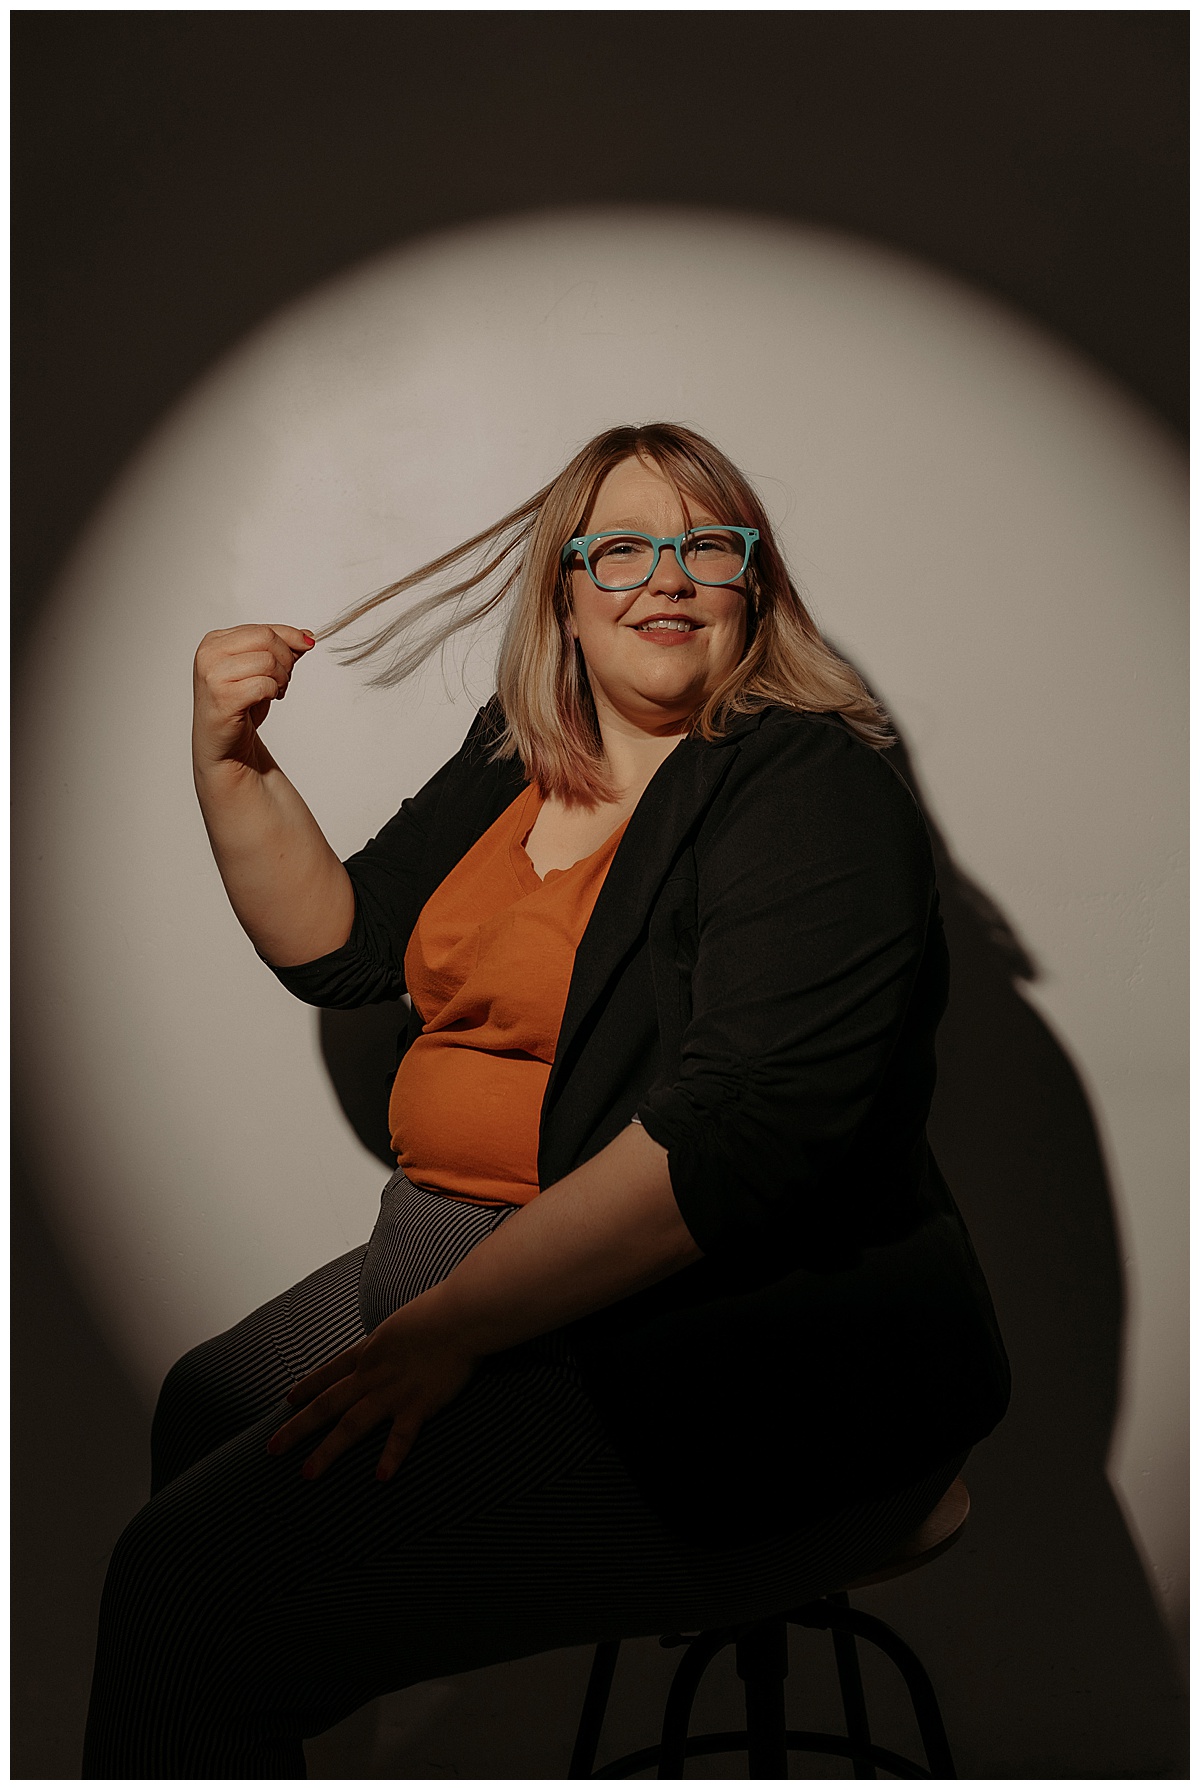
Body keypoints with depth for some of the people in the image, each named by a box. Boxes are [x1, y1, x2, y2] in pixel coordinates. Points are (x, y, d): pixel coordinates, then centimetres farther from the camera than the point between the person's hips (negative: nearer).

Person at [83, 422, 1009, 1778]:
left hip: (732, 1355, -8)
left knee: (192, 1582, -16)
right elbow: (338, 946, 13)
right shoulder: (509, 764, 11)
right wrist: (230, 759, 0)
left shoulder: (812, 792, -14)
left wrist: (448, 1326, -25)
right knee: (204, 1408, 26)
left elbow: (743, 1129, -25)